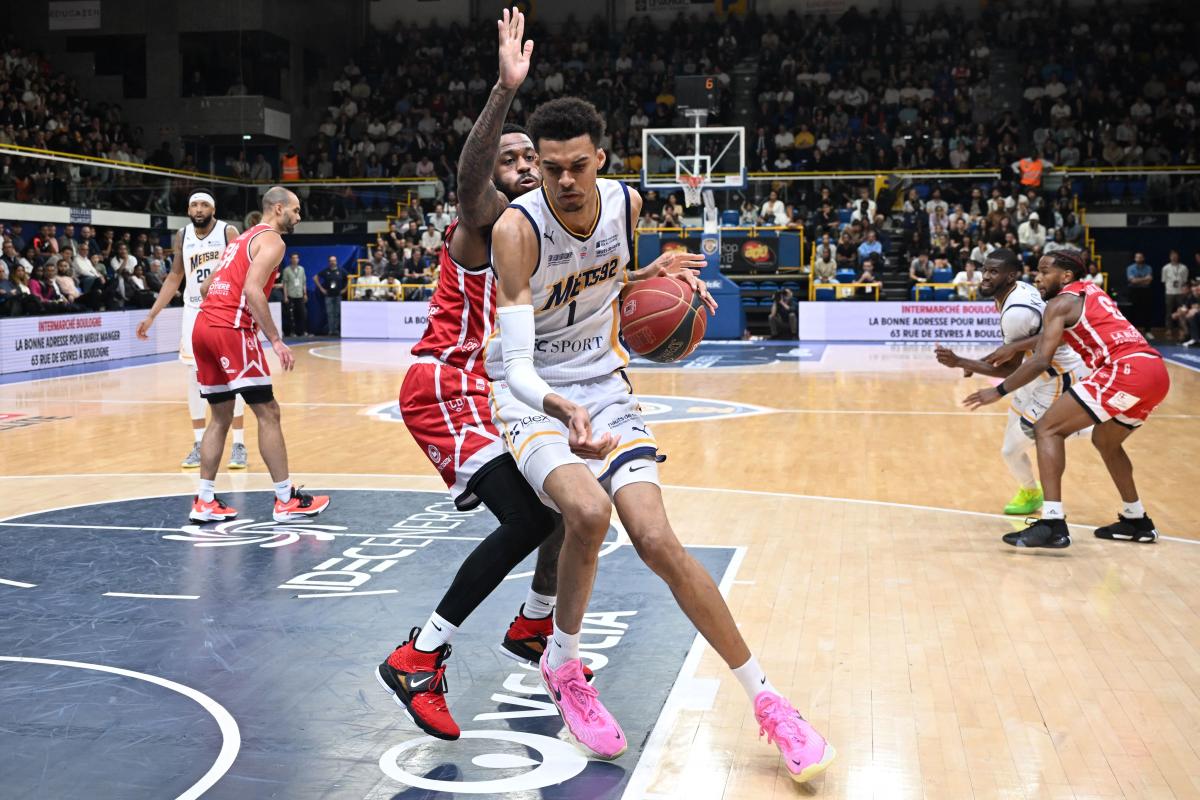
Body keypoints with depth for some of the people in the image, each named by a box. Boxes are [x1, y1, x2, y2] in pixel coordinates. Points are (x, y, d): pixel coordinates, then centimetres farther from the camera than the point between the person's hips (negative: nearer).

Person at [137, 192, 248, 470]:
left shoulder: (228, 232, -7)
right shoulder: (182, 236, 6)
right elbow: (174, 278, 12)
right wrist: (151, 316, 8)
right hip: (194, 311, 4)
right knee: (194, 378, 4)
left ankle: (239, 444, 4)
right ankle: (199, 444, 12)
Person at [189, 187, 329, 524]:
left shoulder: (242, 239, 25)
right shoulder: (272, 240, -2)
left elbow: (206, 287, 26)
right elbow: (252, 290, -17)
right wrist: (276, 340, -18)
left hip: (204, 326, 9)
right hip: (232, 330, -9)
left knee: (221, 416, 14)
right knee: (268, 413, -3)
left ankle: (205, 502, 14)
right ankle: (287, 501, 1)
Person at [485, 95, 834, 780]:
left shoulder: (626, 203, -7)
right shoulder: (518, 228, -23)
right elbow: (517, 363, -29)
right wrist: (562, 408, -48)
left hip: (604, 386, 3)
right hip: (533, 394, -3)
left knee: (656, 539, -11)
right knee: (588, 511, -32)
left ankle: (766, 698, 0)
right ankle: (563, 664, -3)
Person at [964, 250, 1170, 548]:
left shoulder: (1061, 302, 2)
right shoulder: (1089, 291, 27)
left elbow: (1041, 361, -7)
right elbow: (1060, 333, 40)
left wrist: (998, 391, -1)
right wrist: (1016, 347, 37)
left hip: (1125, 370, -9)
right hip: (1155, 370, 9)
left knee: (1048, 430, -5)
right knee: (1105, 441, 30)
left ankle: (1053, 525, -16)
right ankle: (1136, 521, 36)